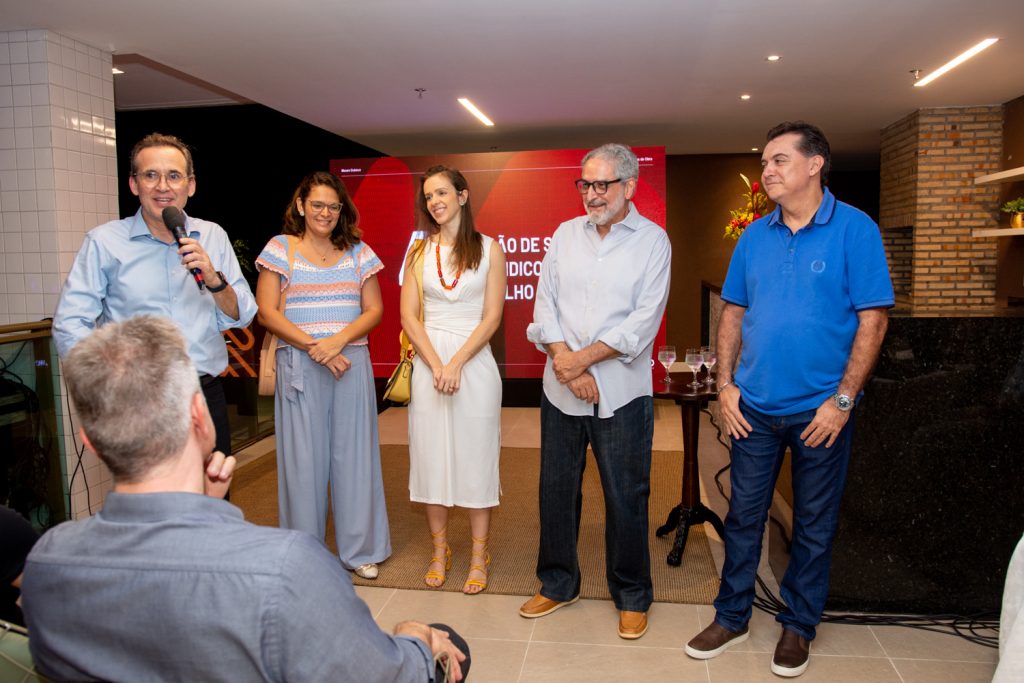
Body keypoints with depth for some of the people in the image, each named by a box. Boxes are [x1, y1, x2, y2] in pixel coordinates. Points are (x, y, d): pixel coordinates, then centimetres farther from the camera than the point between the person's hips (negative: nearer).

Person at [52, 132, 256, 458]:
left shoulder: (212, 236, 6)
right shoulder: (104, 241, -2)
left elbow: (242, 317, 5)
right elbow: (69, 327, -7)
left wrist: (213, 279, -13)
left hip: (207, 396, 3)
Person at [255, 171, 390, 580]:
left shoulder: (358, 252, 9)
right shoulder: (280, 248, 4)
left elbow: (374, 309, 5)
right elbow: (266, 312, -3)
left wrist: (339, 340, -12)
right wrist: (312, 346, -13)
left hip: (351, 362, 2)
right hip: (298, 366, -1)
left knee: (353, 453, 5)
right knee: (304, 457, 3)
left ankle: (359, 549, 19)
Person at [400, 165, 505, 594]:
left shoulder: (489, 249, 1)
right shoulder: (420, 251, 8)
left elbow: (492, 317, -4)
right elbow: (409, 316, 2)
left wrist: (456, 363, -14)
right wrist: (436, 365, -10)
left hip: (475, 361, -2)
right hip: (428, 362, 3)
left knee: (475, 459, 3)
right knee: (431, 457, 8)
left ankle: (478, 556, 16)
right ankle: (439, 551, 23)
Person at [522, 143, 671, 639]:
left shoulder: (652, 240, -3)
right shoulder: (565, 235, 8)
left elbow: (644, 321, -11)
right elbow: (545, 304, 2)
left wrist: (582, 358, -15)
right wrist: (567, 363, -11)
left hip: (621, 392, -3)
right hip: (560, 390, 4)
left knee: (626, 496, 6)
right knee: (556, 489, 13)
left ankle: (632, 596, 26)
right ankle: (557, 584, 32)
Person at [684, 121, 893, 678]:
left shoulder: (854, 229, -7)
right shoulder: (754, 235, 5)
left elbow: (873, 319, -10)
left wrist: (842, 400, -14)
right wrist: (725, 384, 1)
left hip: (820, 409, -3)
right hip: (754, 406, 4)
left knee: (814, 525, 11)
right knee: (743, 515, 12)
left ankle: (798, 626, 30)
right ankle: (731, 617, 28)